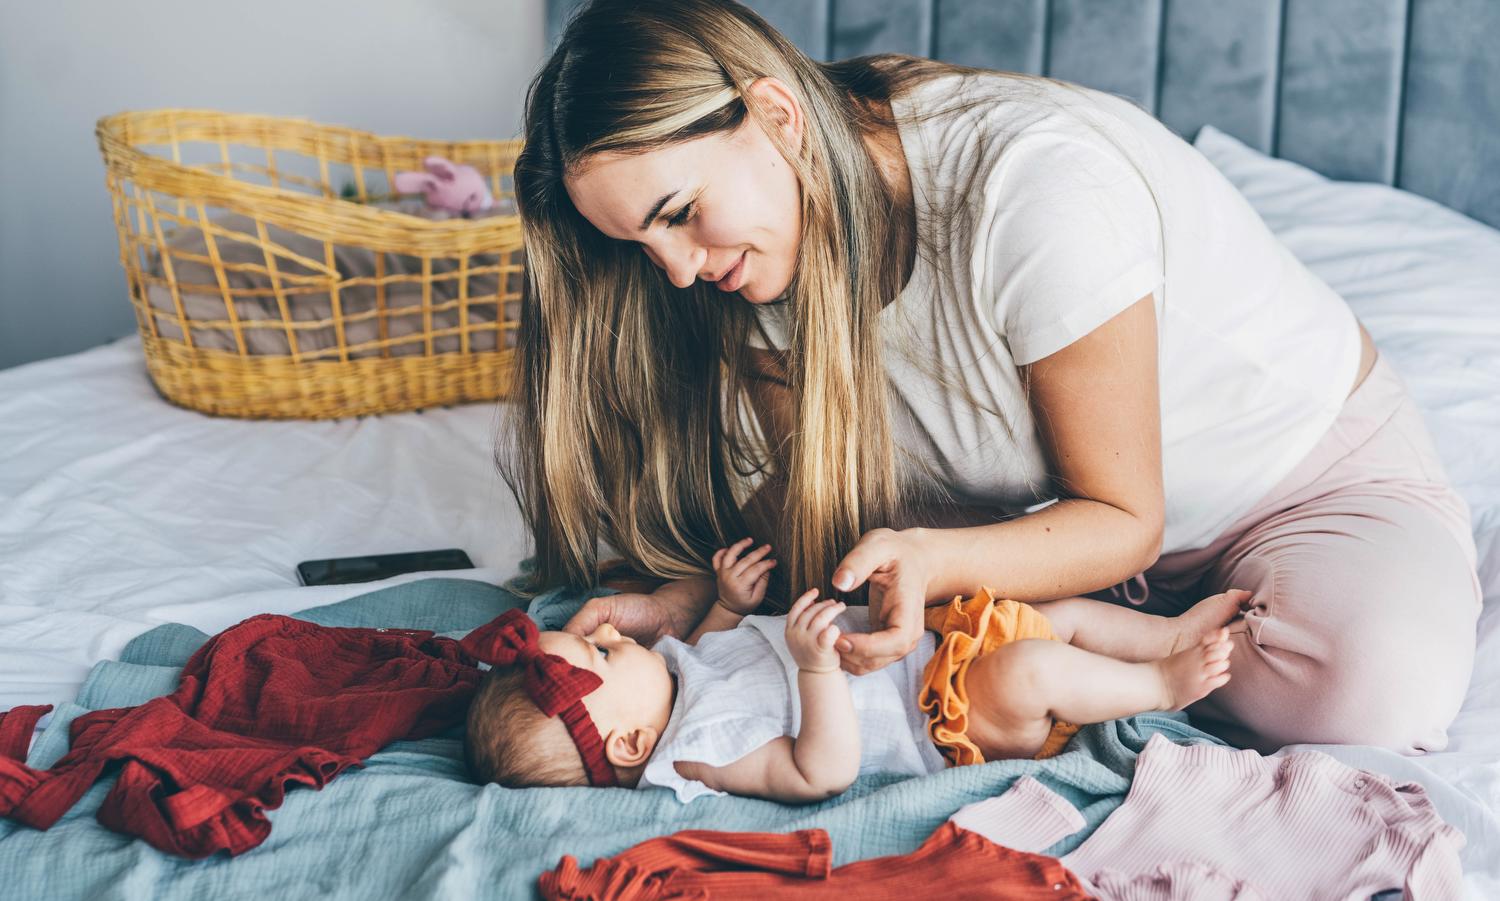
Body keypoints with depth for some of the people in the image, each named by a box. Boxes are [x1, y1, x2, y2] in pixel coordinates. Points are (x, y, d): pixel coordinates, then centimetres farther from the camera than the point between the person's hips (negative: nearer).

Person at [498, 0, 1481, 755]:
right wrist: (689, 595, -22)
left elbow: (1122, 521, -25)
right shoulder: (773, 233, -12)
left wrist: (929, 561, -42)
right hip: (1049, 503, 6)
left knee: (1374, 684, -38)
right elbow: (804, 492, -3)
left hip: (1321, 474, -5)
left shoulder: (1033, 184, -33)